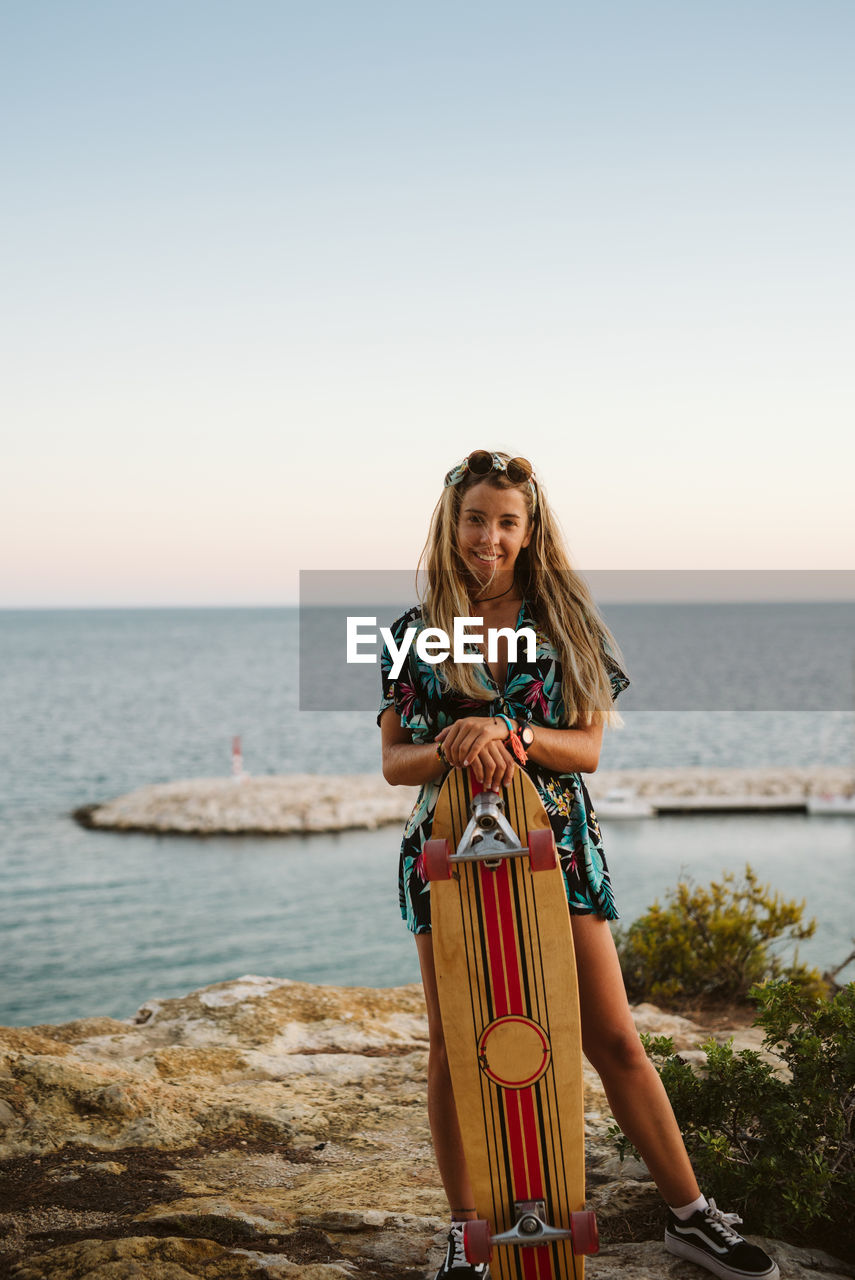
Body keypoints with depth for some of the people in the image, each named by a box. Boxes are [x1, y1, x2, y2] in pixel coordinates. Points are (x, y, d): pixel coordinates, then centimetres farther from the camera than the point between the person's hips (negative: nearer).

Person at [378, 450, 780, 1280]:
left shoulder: (567, 620, 3)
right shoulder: (416, 630, 3)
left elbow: (589, 747, -1)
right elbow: (393, 762, 2)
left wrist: (509, 732, -19)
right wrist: (452, 748, -19)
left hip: (555, 845, 0)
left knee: (614, 1039, 3)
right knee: (454, 1048, 5)